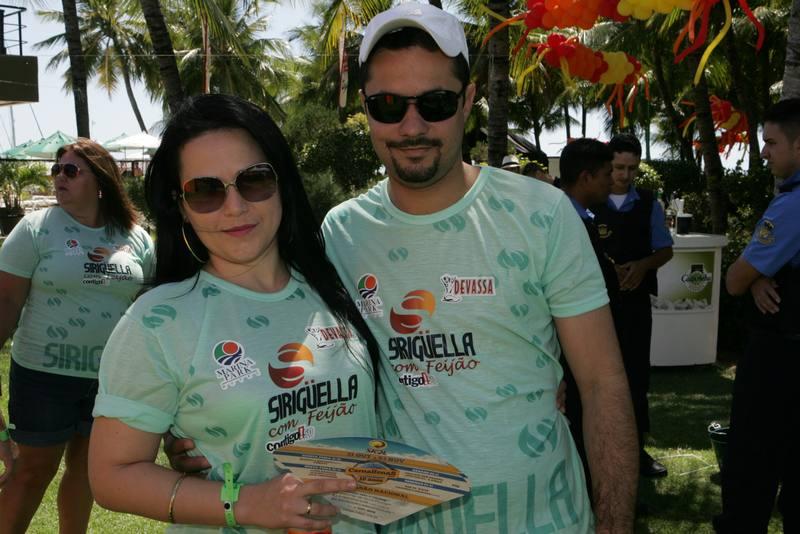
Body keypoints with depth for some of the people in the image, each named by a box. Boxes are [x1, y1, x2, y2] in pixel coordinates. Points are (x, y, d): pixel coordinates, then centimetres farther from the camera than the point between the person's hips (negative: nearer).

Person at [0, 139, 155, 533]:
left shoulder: (137, 238, 2)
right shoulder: (36, 228, -6)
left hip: (112, 377, 3)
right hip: (45, 374, -3)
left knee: (85, 465, 16)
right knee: (33, 469, 6)